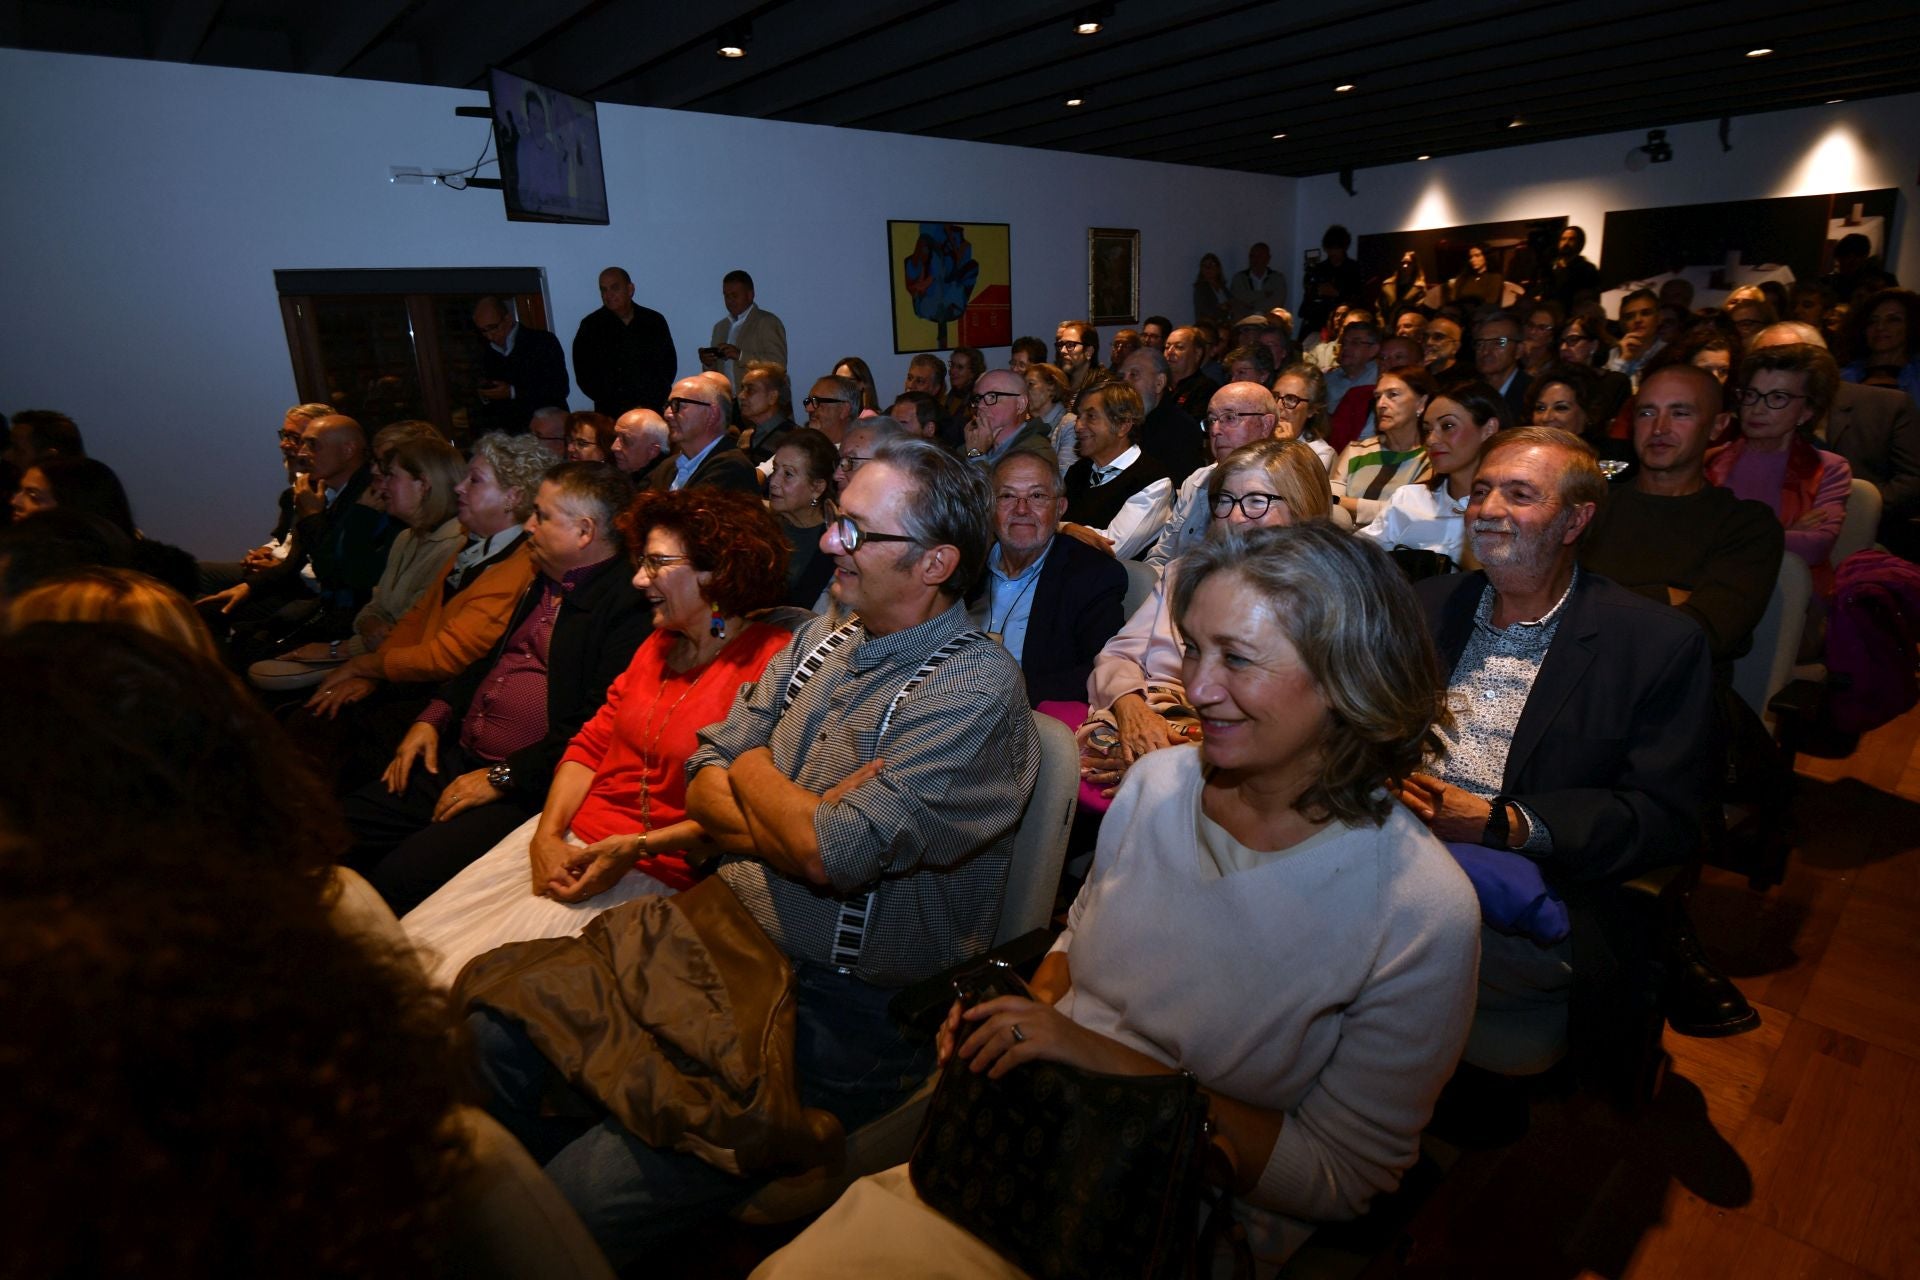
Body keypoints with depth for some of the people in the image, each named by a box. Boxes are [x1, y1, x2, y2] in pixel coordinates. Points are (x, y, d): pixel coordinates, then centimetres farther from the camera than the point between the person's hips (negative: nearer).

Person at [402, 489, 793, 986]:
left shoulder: (770, 661, -16)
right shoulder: (657, 645, 12)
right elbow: (591, 744, 11)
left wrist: (636, 848, -18)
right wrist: (546, 834, -3)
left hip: (652, 869, -8)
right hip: (570, 840, 8)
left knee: (472, 980, -8)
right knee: (414, 944, 5)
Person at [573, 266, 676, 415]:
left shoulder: (655, 321, 9)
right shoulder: (590, 326, 4)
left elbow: (669, 364, 9)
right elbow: (585, 374, 1)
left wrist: (649, 405, -4)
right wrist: (625, 409, -7)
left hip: (652, 412, 1)